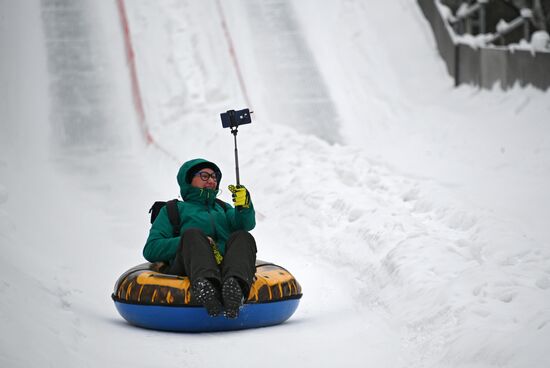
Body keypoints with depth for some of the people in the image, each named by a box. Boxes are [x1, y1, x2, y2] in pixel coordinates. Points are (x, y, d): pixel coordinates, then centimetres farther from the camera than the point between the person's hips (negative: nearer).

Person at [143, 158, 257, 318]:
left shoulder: (223, 208, 37)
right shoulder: (172, 210, 27)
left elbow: (246, 224, 13)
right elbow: (151, 250, 10)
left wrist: (244, 207, -12)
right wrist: (194, 243, -5)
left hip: (225, 266, 3)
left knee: (243, 237, -25)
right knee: (192, 233, -30)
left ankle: (234, 287, -60)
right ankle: (204, 286, -63)